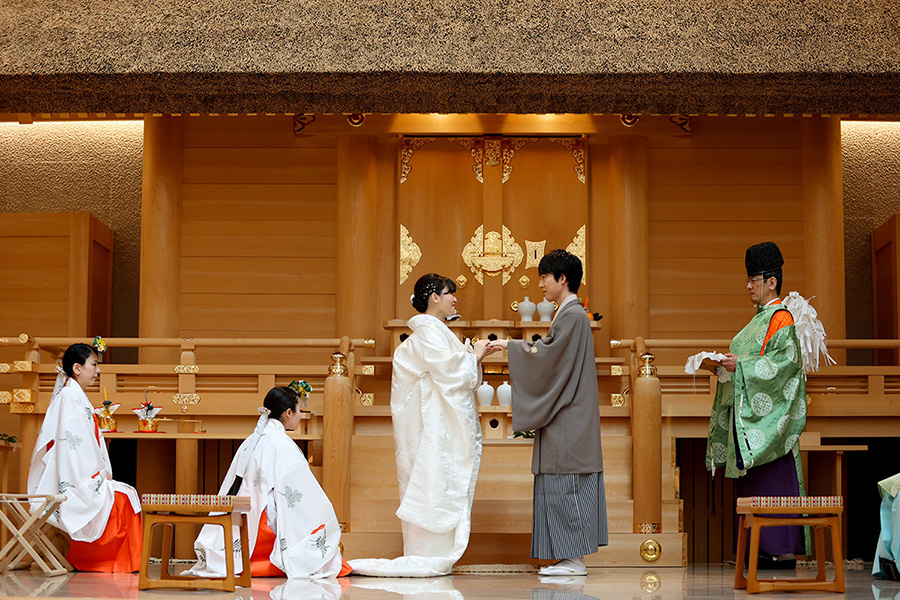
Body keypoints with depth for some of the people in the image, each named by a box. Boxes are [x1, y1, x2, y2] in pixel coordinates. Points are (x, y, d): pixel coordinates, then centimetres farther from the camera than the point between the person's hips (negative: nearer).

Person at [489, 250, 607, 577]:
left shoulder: (573, 315, -13)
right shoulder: (568, 313, 18)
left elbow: (548, 354, -17)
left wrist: (511, 345, -8)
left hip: (568, 419, -10)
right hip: (564, 417, 10)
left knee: (565, 486, -8)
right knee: (567, 487, 9)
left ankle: (574, 559, -5)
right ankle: (574, 557, 11)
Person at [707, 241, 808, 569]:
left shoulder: (781, 318, -9)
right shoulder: (759, 319, 20)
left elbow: (786, 361, -19)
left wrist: (741, 364, -20)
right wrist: (729, 363, 7)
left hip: (770, 414, -10)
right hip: (750, 414, 10)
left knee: (773, 481, -10)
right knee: (752, 482, 7)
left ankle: (784, 550, -8)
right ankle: (762, 548, 9)